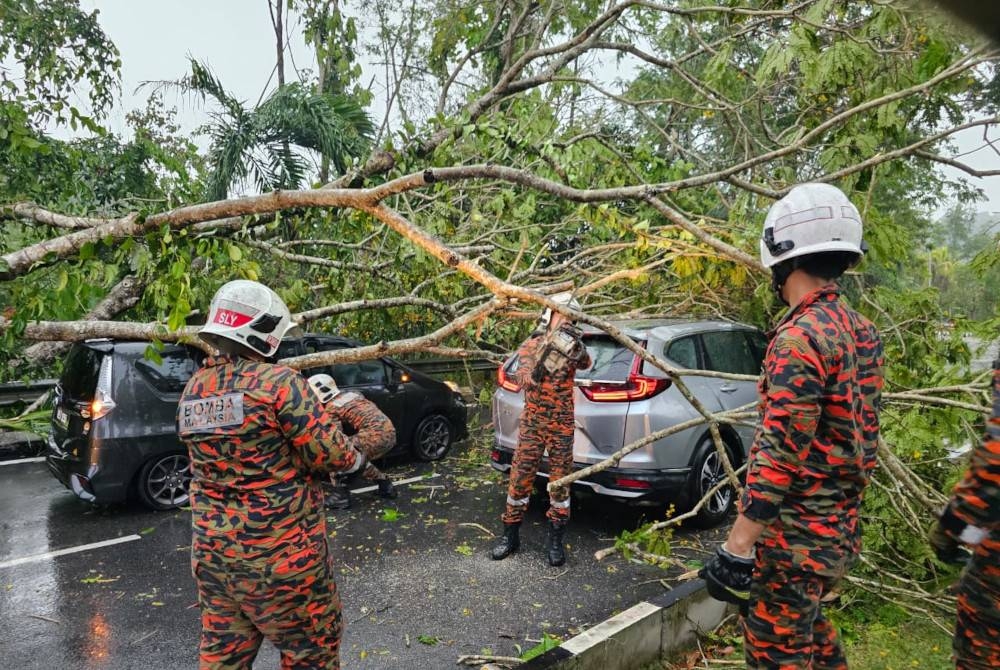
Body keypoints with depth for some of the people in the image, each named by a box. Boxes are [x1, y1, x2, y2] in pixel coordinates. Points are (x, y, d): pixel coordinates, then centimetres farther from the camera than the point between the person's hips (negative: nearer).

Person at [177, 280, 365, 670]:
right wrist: (356, 460, 3)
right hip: (280, 554, -6)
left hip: (211, 552, 7)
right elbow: (328, 452, -18)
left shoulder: (193, 391, 4)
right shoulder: (278, 382, -18)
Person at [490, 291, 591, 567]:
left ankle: (555, 539, 19)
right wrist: (543, 359, -39)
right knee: (520, 478, 3)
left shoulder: (570, 345, 1)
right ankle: (511, 535, 19)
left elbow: (586, 364, -20)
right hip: (531, 423, 0)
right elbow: (523, 377, -19)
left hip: (562, 425, 1)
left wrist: (577, 348, -39)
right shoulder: (530, 345, -1)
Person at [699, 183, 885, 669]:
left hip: (796, 533, -9)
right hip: (839, 526, 9)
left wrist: (736, 548, -20)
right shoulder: (860, 330, 7)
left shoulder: (800, 337, -22)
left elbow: (779, 454, -25)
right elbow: (861, 433, 15)